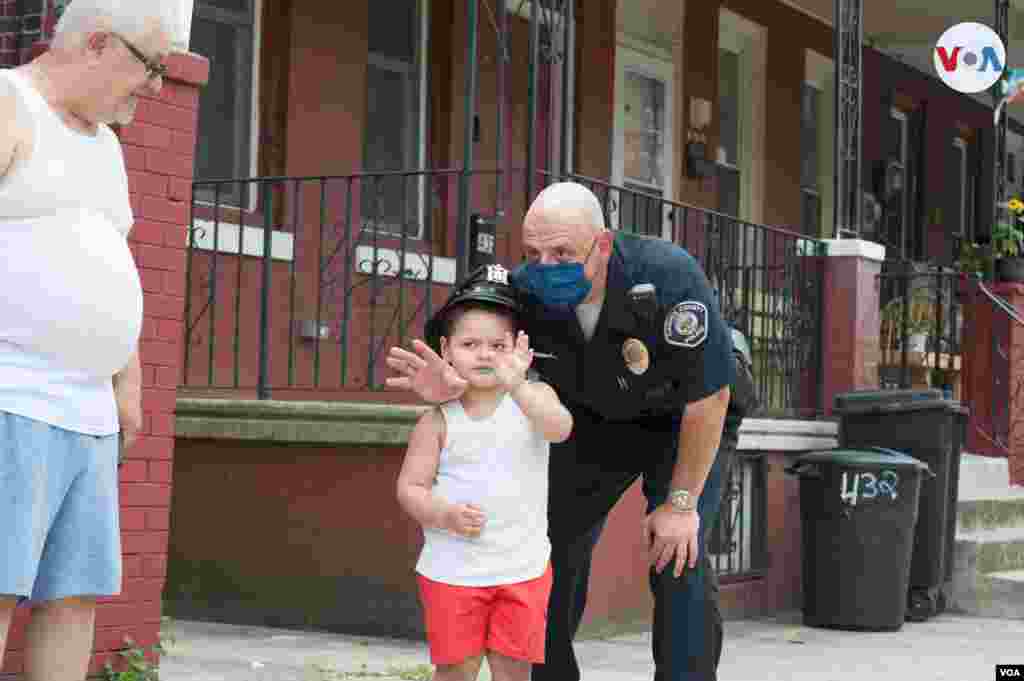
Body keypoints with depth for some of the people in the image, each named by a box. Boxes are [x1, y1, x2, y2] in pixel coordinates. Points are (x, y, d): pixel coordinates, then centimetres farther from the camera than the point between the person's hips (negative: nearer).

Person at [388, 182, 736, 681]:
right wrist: (452, 388, -33)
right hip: (592, 420, 4)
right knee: (554, 550, 2)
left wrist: (681, 504, -22)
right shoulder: (526, 290, -24)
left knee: (677, 564, -17)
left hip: (678, 421, -4)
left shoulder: (668, 277, -36)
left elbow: (709, 396, -27)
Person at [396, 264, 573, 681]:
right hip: (453, 569, 0)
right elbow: (410, 487, -2)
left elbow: (560, 429, -26)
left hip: (522, 568, 1)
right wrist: (446, 515, -21)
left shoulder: (534, 397, -4)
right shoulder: (439, 419, -4)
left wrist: (517, 386, -41)